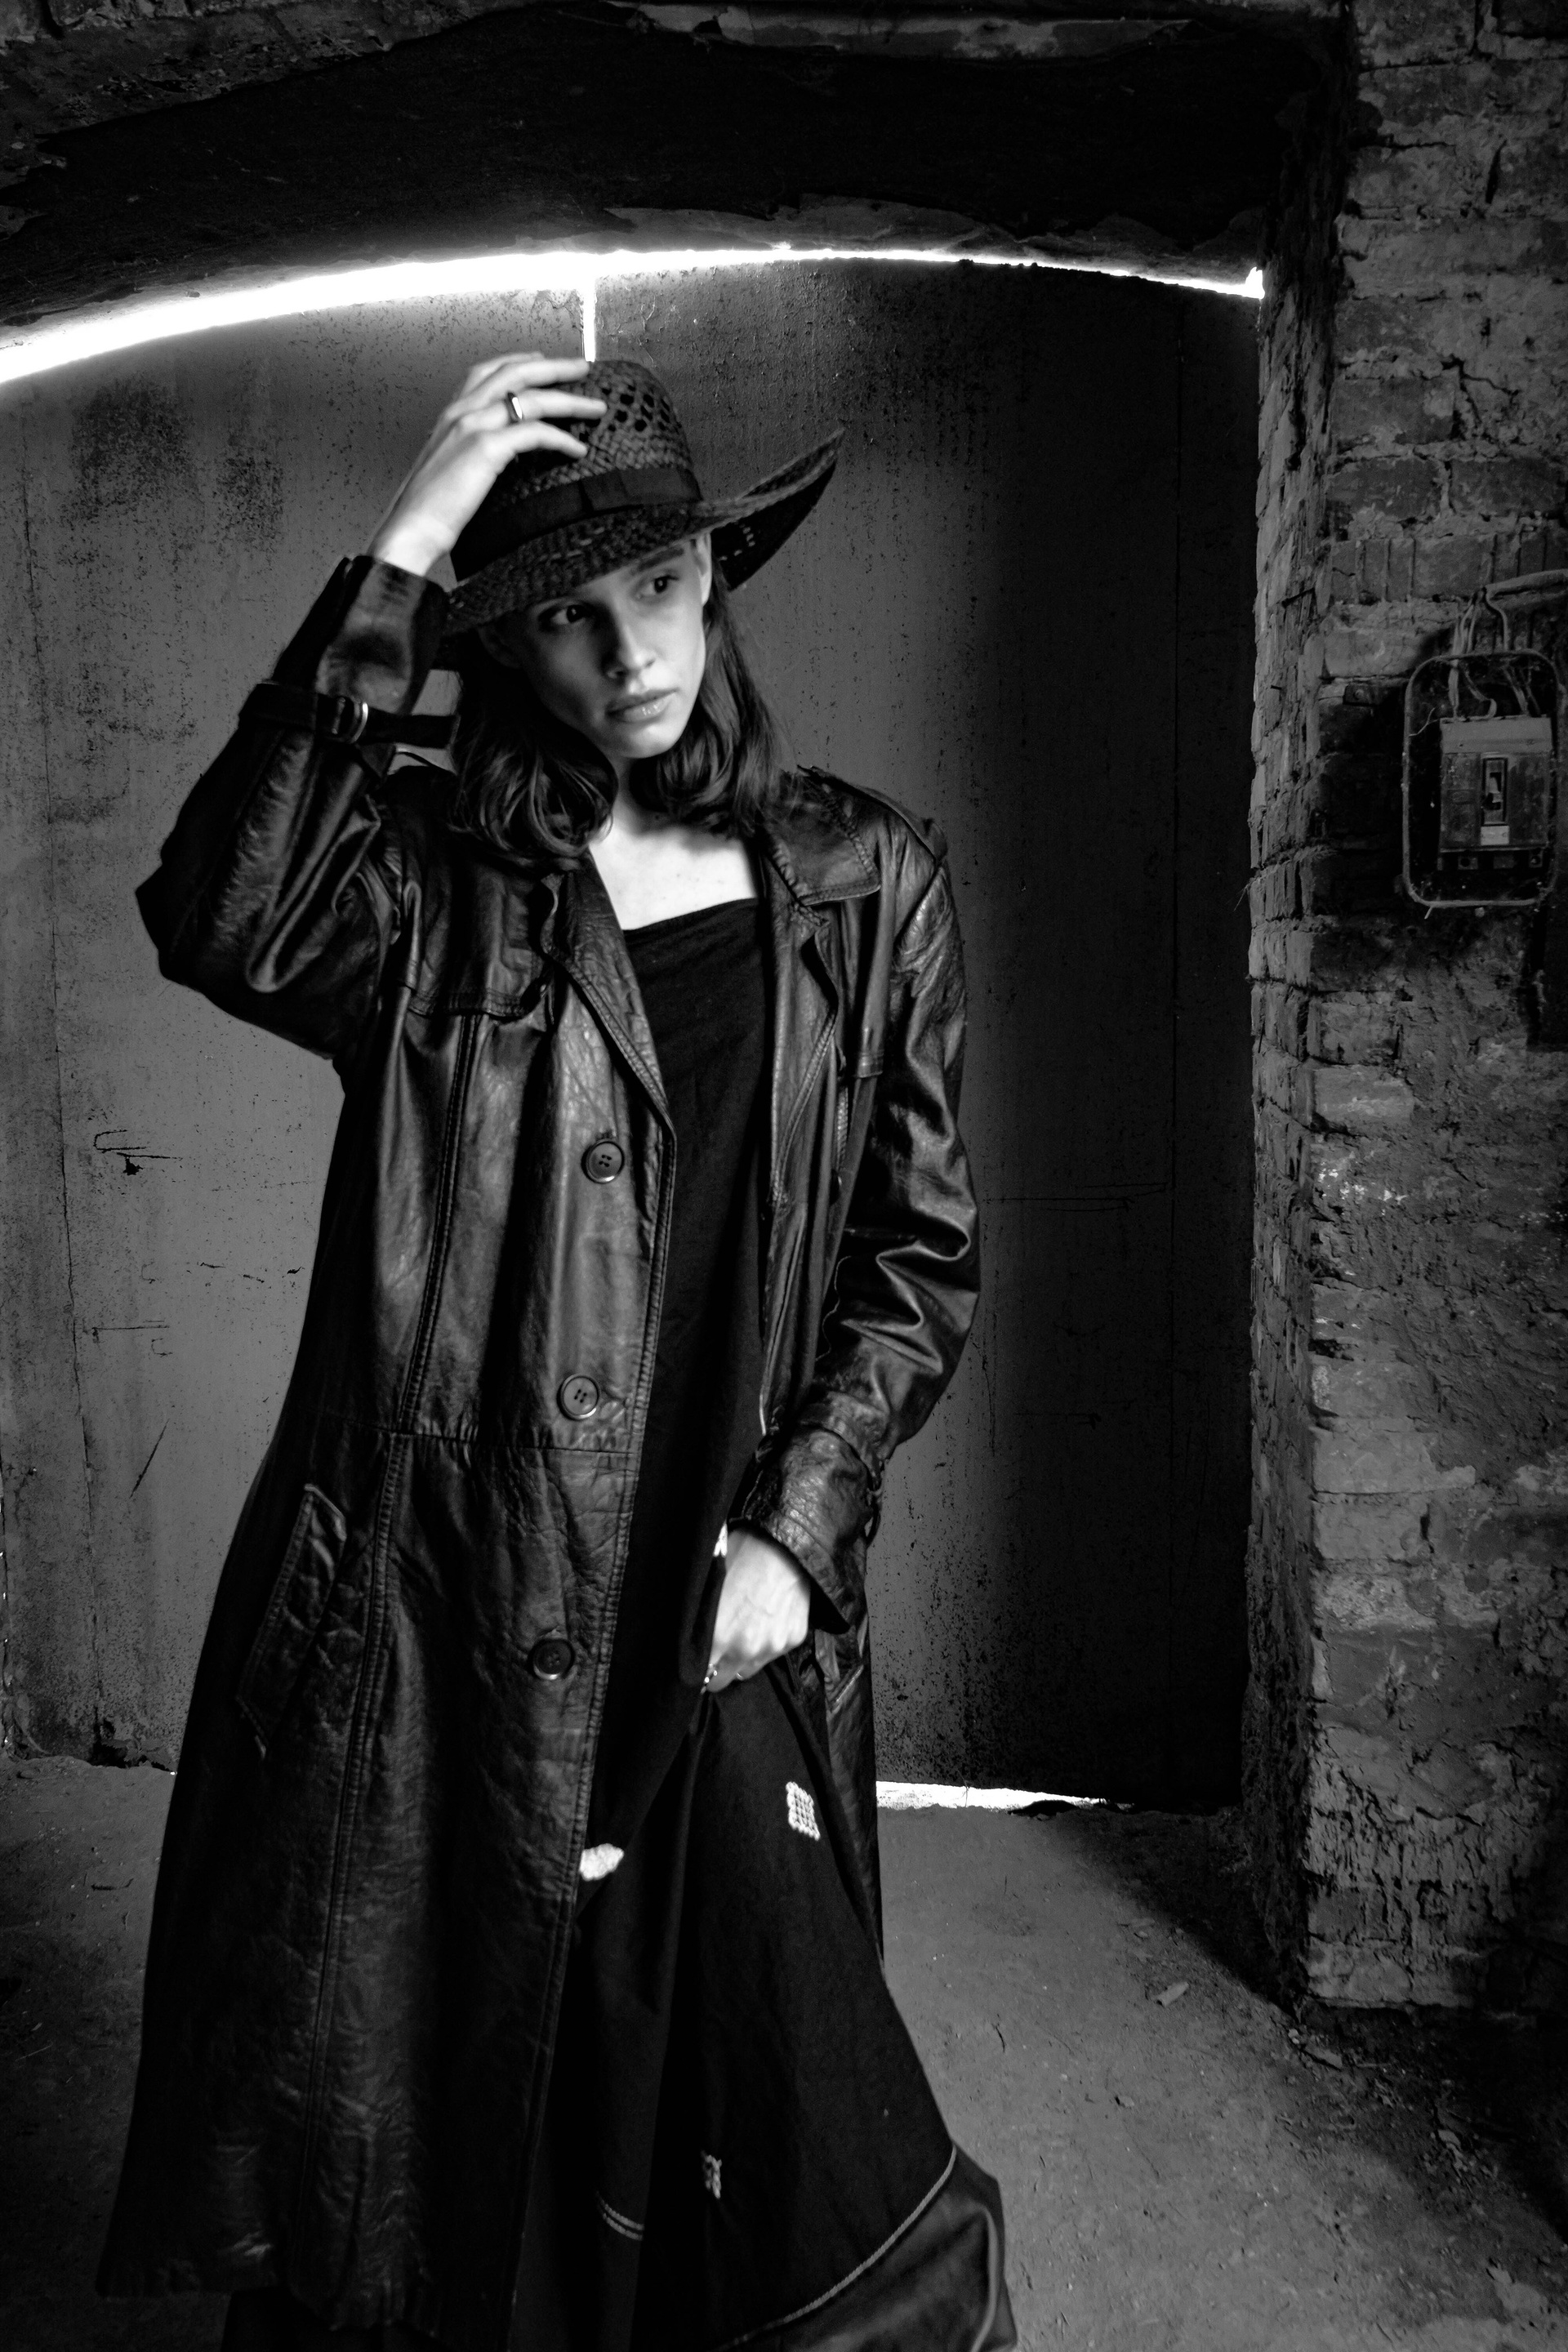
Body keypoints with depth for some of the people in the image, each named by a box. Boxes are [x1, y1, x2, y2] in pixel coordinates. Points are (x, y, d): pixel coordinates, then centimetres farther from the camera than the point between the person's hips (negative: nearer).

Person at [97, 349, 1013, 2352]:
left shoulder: (865, 883, 5)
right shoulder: (428, 872, 0)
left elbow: (922, 1251, 6)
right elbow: (225, 929, -23)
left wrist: (797, 1523, -4)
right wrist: (394, 562, -20)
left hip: (718, 1618, 1)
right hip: (422, 1613, 0)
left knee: (772, 2150, 6)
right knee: (404, 2176, 12)